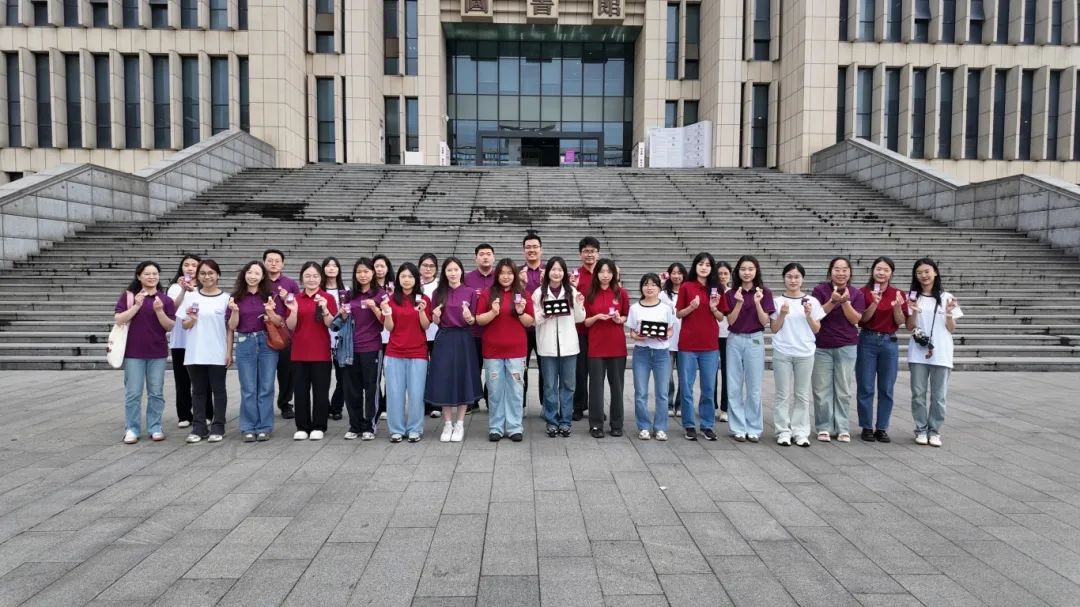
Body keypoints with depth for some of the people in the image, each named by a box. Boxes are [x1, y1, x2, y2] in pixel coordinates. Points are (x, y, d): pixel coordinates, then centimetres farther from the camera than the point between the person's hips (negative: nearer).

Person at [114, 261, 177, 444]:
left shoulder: (165, 300, 3)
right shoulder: (128, 295, 2)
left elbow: (170, 327, -1)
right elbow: (118, 319, -6)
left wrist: (159, 310, -16)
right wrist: (136, 305, -16)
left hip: (158, 353, 1)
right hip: (133, 352, -1)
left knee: (156, 393, 7)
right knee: (133, 393, 3)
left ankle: (155, 428, 17)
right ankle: (132, 429, 14)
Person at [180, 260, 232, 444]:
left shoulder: (225, 298, -1)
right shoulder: (191, 297, 5)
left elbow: (230, 327, 1)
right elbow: (184, 325, 10)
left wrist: (229, 352, -3)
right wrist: (192, 319, -12)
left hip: (218, 354, -2)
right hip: (195, 353, 2)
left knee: (218, 390, 5)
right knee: (198, 391, 9)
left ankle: (217, 428, 12)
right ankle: (199, 428, 16)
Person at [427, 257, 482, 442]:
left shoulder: (469, 292, -1)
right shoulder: (438, 293, 3)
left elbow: (473, 322, 1)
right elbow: (435, 322, 6)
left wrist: (469, 318, -21)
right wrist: (436, 315, -16)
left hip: (463, 340, -1)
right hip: (444, 340, 1)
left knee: (463, 380, 2)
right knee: (444, 381, 2)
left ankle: (459, 424, 14)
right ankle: (447, 424, 14)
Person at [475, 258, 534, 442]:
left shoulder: (522, 294, 4)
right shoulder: (487, 294, 2)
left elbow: (529, 322, 5)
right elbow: (479, 320, 0)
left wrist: (521, 312, -14)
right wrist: (493, 312, -17)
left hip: (516, 350, 0)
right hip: (492, 350, 0)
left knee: (515, 390, 5)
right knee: (495, 391, 6)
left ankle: (515, 428, 14)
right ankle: (495, 428, 16)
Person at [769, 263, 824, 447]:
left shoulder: (811, 301, 6)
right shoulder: (778, 301, 2)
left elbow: (816, 330, 8)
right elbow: (774, 329, 2)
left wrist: (808, 315, -8)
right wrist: (782, 314, -12)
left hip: (805, 354, 1)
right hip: (782, 354, -1)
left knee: (802, 395, 4)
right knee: (783, 394, 1)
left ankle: (801, 432, 10)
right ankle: (783, 432, 7)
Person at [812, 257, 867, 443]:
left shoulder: (856, 293, 3)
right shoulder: (820, 290, -2)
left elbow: (856, 319, -4)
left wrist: (845, 301, -17)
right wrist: (832, 301, -22)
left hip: (847, 347, 1)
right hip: (822, 347, -1)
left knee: (843, 390, 5)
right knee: (822, 390, 2)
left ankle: (842, 428, 14)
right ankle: (824, 427, 11)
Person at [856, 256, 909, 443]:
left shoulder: (898, 294, 4)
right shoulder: (864, 292, -2)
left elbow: (900, 322, 1)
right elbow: (862, 319, -8)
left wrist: (897, 307, -17)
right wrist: (874, 303, -21)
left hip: (889, 342, 2)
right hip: (867, 341, -2)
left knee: (886, 389, 6)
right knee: (865, 388, 3)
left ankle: (882, 428, 17)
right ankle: (867, 427, 13)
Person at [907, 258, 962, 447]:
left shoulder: (947, 297, 3)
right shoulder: (912, 297, 3)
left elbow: (952, 329, 6)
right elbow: (910, 327, 3)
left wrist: (949, 313, -11)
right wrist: (914, 312, -14)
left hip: (941, 354, 0)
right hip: (918, 353, 0)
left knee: (938, 396, 5)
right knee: (918, 394, 4)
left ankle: (935, 431, 15)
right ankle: (921, 430, 14)